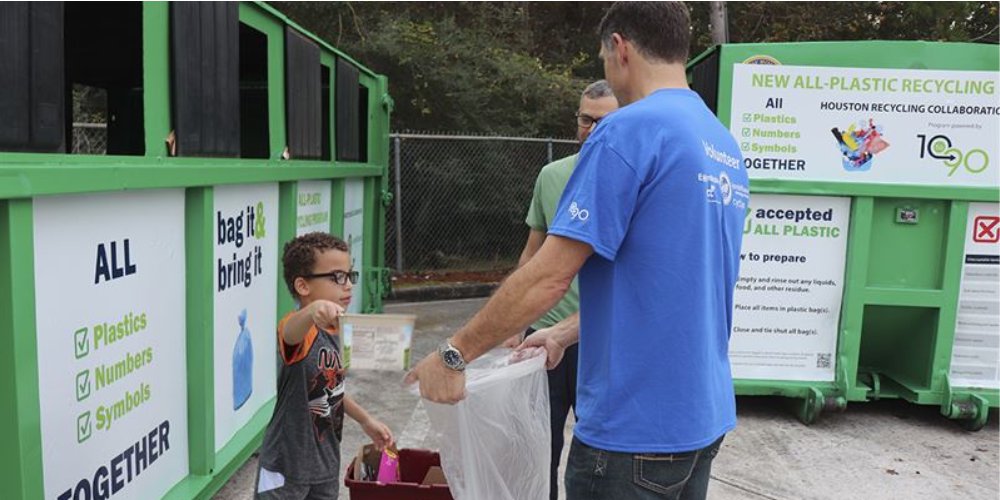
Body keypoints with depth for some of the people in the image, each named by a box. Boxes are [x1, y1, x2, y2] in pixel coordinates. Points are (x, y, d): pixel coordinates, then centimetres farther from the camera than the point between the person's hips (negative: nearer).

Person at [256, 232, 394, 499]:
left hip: (327, 462, 8)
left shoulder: (335, 330, 4)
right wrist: (313, 310, -69)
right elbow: (291, 332, -48)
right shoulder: (299, 328, -22)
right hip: (287, 464, -7)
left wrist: (366, 420, 19)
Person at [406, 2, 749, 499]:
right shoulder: (726, 149, 10)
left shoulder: (630, 130, -16)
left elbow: (548, 275, -20)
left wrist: (452, 354, -9)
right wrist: (565, 332, 17)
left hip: (636, 428, -8)